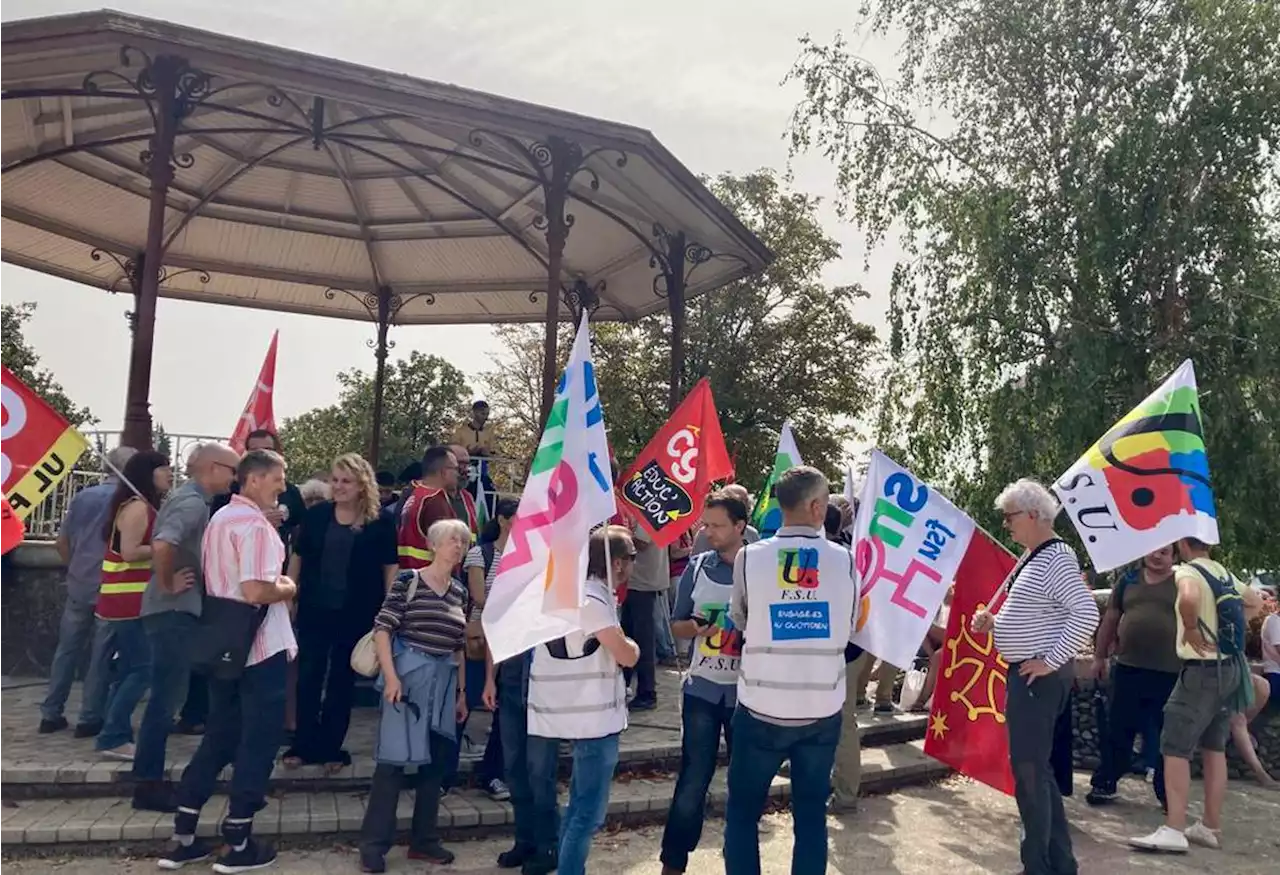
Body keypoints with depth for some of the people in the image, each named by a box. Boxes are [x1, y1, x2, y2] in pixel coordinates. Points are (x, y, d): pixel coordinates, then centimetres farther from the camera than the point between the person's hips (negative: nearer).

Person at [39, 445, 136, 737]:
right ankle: (89, 719, 8)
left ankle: (50, 714, 19)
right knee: (102, 656, 4)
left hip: (79, 586, 5)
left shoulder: (83, 496, 4)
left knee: (67, 650, 14)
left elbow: (62, 542, 10)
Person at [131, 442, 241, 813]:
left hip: (181, 610, 10)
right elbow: (162, 545, -35)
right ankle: (148, 785, 3)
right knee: (166, 698, -4)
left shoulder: (190, 498, 14)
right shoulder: (193, 502, -18)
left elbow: (174, 547, 27)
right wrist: (166, 585, -21)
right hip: (174, 611, -10)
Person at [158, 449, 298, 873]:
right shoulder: (255, 524, -18)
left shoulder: (218, 519, 12)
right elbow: (256, 592, -28)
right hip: (260, 647, -9)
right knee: (259, 742, 2)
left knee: (218, 738, 16)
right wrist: (288, 589, -9)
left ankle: (182, 839, 19)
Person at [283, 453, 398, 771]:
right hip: (314, 610, 2)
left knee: (342, 680, 10)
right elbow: (297, 557, 8)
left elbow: (390, 567, -2)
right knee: (308, 676, 8)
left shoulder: (379, 522, -5)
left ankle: (331, 746, 22)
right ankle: (303, 744, 21)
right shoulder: (315, 515, 1)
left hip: (356, 614, -2)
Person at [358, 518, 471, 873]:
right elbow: (382, 629, -11)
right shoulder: (408, 580, -7)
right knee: (393, 758, -2)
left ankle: (423, 840, 25)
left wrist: (462, 691, 15)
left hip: (444, 681, 6)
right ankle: (373, 844, 10)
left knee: (435, 760, 11)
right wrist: (391, 676, -18)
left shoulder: (460, 591, 9)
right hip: (408, 675, -6)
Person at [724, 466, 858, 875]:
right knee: (812, 814, 15)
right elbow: (848, 630, 8)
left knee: (743, 812, 13)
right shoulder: (844, 559, -5)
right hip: (823, 710, 2)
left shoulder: (749, 557, -9)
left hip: (761, 708, -1)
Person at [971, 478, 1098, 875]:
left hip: (1040, 676, -10)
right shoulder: (1031, 557, 13)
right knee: (1035, 766, 16)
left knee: (1028, 768, -3)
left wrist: (1051, 661, -23)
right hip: (1025, 674, 10)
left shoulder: (1056, 558, -17)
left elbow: (1086, 614, -26)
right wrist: (992, 621, 5)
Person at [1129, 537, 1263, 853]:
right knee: (1215, 748, 14)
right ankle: (1210, 828, 21)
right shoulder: (1225, 574, 12)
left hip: (1203, 670, -9)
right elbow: (1255, 601, 30)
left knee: (1175, 748, -6)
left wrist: (1191, 630, -21)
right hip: (1231, 669, 9)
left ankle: (1174, 830, -7)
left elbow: (1189, 598, -37)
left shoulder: (1187, 571, -15)